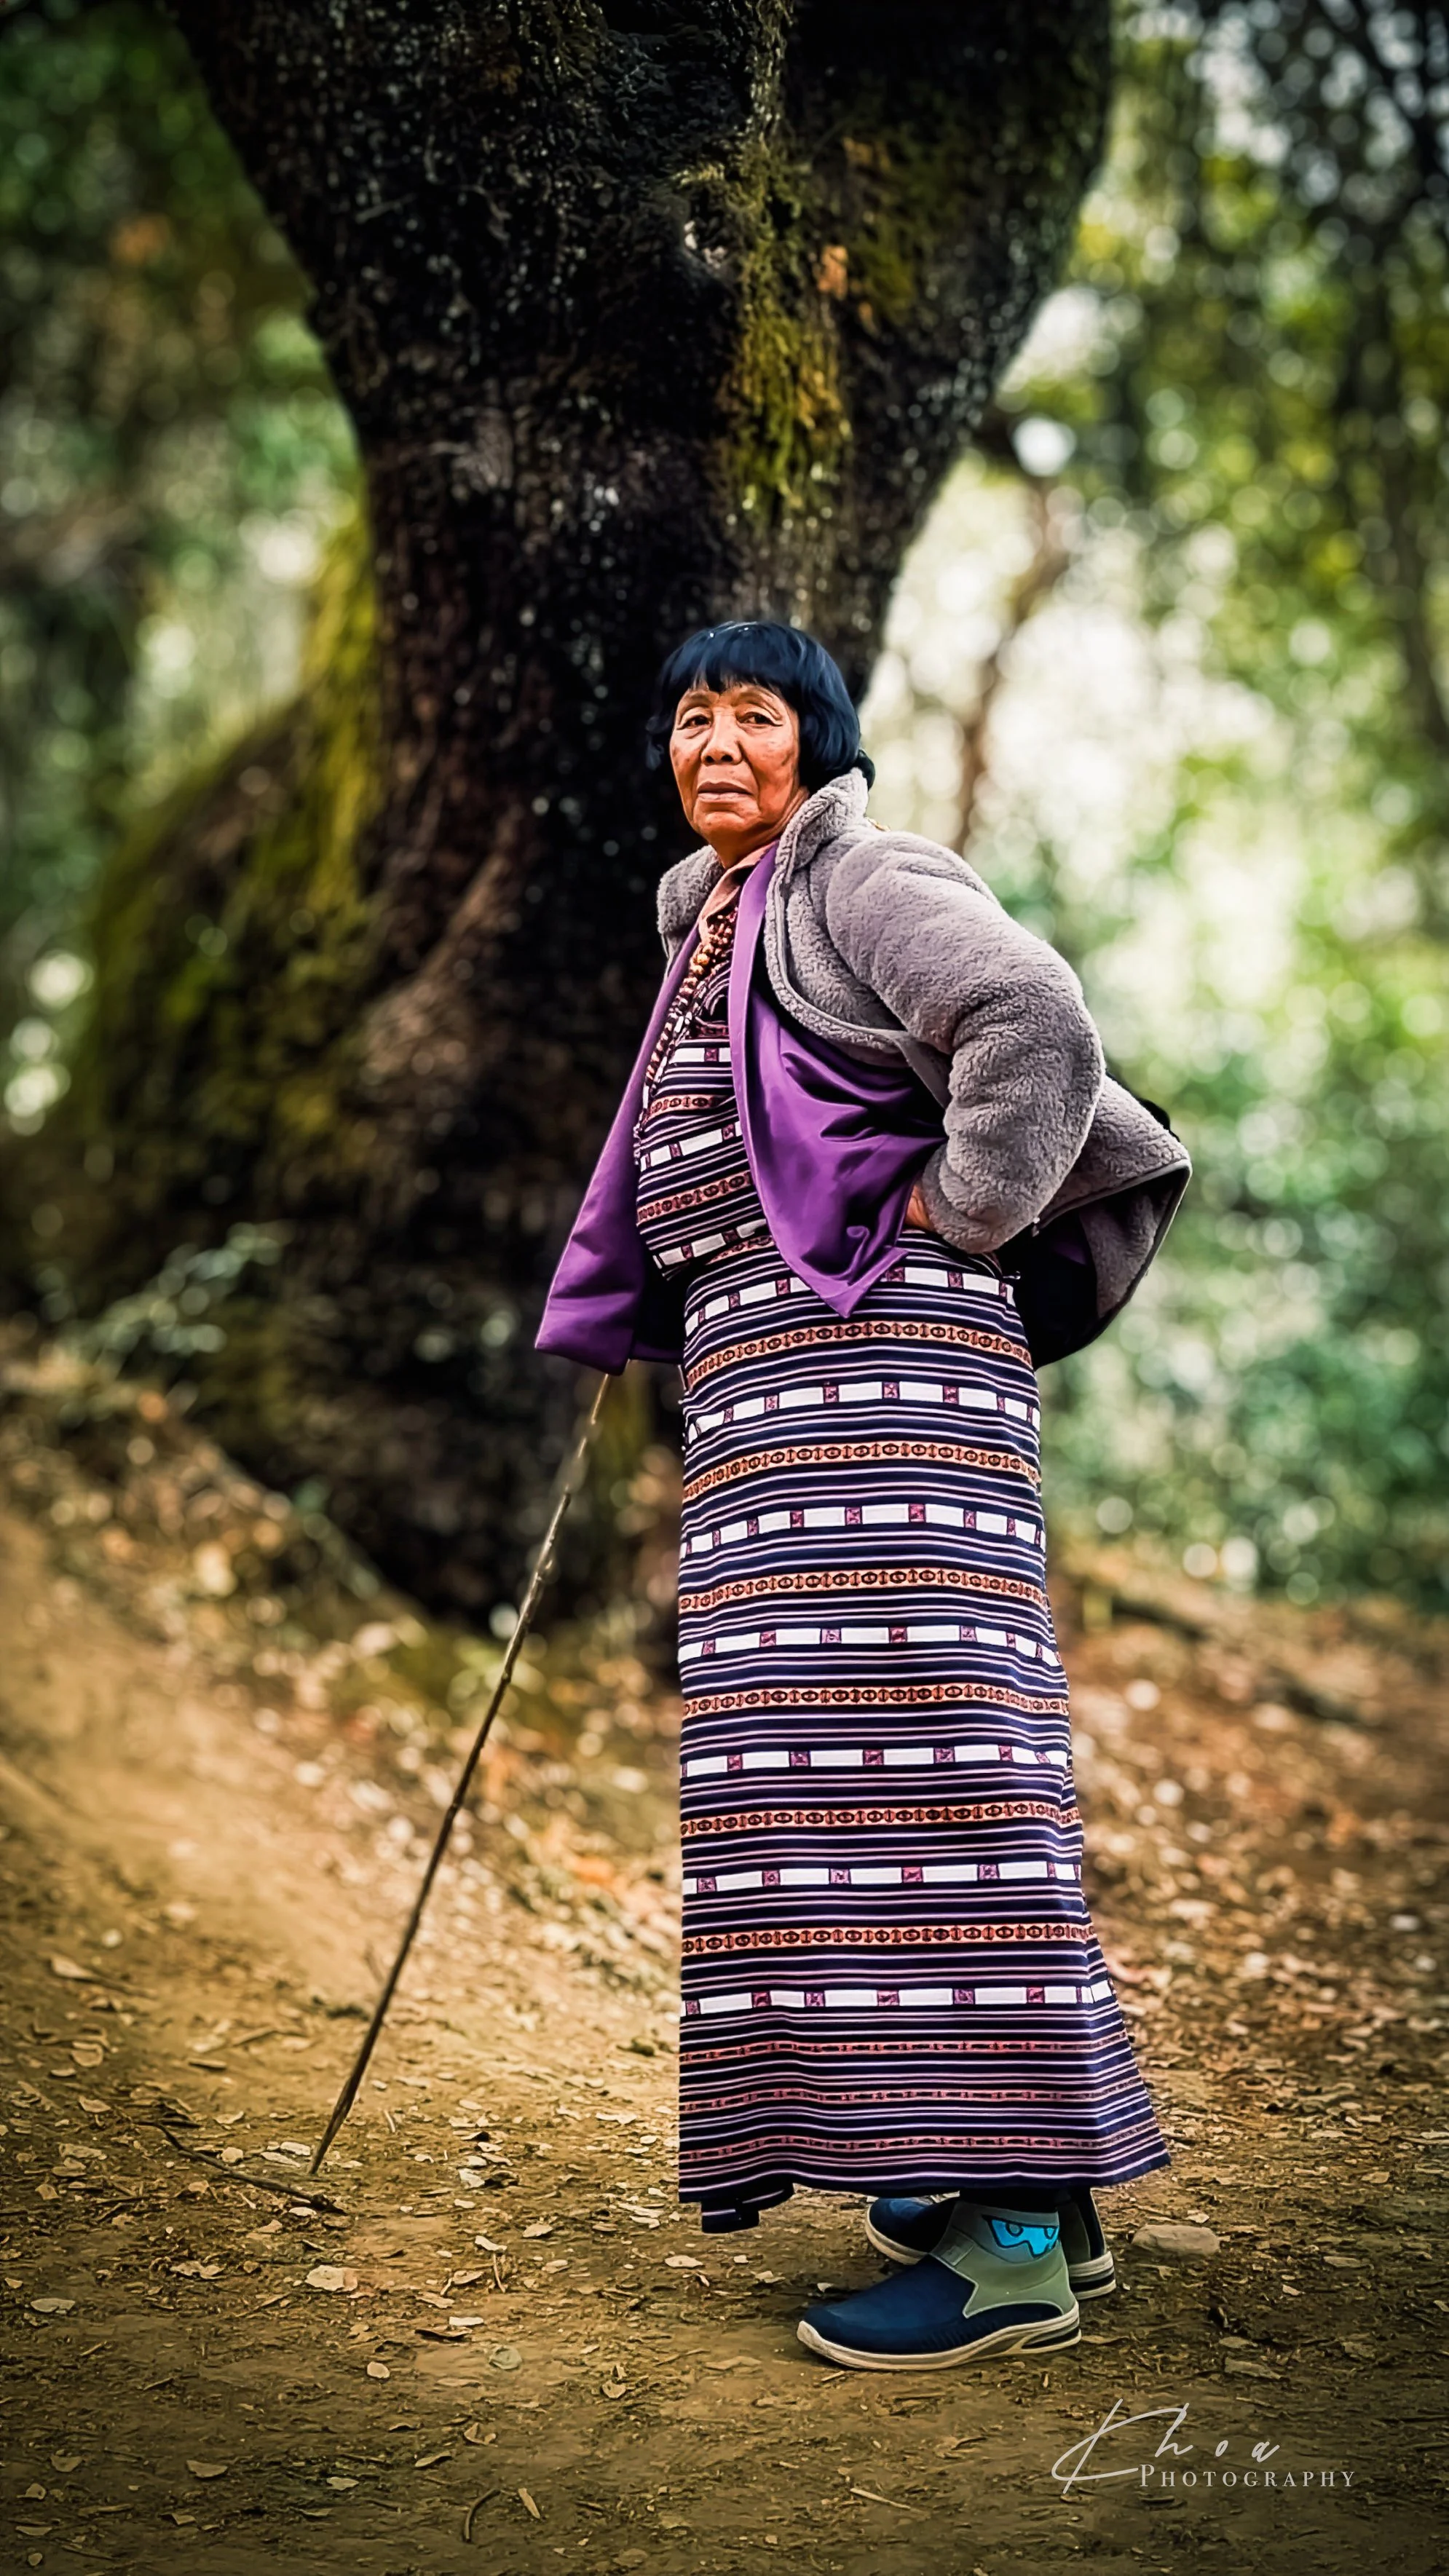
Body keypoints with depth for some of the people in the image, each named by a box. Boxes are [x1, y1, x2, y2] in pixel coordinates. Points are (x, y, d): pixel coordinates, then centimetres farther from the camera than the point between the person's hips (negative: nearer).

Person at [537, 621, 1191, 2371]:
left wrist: (957, 1215, -13)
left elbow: (1034, 1019, -20)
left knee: (906, 1733, -15)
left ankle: (1009, 2236, -13)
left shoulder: (861, 883, -3)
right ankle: (1019, 2170, 15)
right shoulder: (707, 931, 24)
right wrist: (609, 1330, 30)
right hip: (760, 1372, 10)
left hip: (878, 1344, -10)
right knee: (820, 1753, 7)